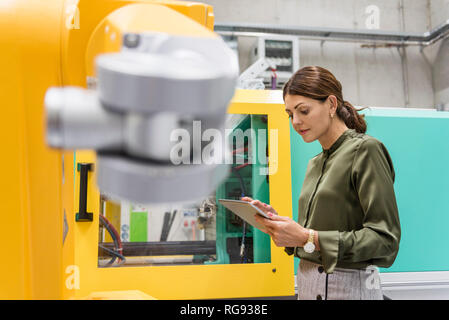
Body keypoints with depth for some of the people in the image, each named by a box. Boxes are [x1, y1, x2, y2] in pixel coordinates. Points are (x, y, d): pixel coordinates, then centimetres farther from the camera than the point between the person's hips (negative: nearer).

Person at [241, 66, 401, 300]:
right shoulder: (315, 164, 13)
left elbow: (385, 238, -18)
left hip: (348, 286, -7)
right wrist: (275, 220, 0)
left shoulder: (365, 150, -10)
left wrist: (307, 238, -22)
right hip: (308, 284, 7)